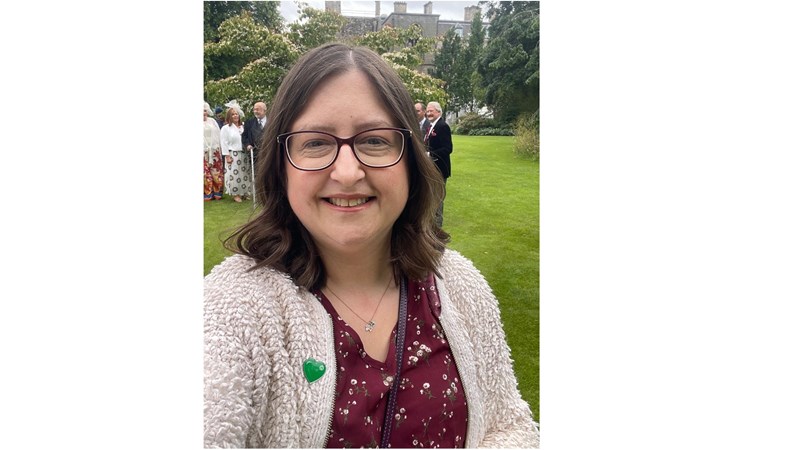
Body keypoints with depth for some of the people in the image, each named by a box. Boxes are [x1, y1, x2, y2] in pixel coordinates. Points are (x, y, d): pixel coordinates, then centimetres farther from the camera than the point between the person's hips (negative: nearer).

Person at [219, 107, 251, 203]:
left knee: (244, 175, 8)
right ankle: (236, 194, 1)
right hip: (233, 155, -5)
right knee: (235, 175, -6)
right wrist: (227, 156, -12)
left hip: (244, 155, 5)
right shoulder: (226, 128, -3)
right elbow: (224, 143, -7)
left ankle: (244, 192, 17)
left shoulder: (243, 127, 11)